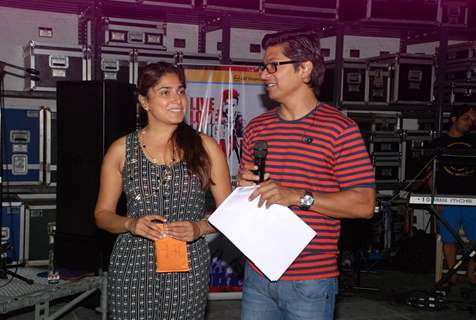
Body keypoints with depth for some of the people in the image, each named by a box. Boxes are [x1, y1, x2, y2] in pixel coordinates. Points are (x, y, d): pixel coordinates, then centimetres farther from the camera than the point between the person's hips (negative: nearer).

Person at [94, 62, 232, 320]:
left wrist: (200, 228, -14)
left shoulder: (205, 147, 1)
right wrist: (131, 224, -12)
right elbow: (103, 214, 7)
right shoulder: (121, 150, 2)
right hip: (132, 269, 0)